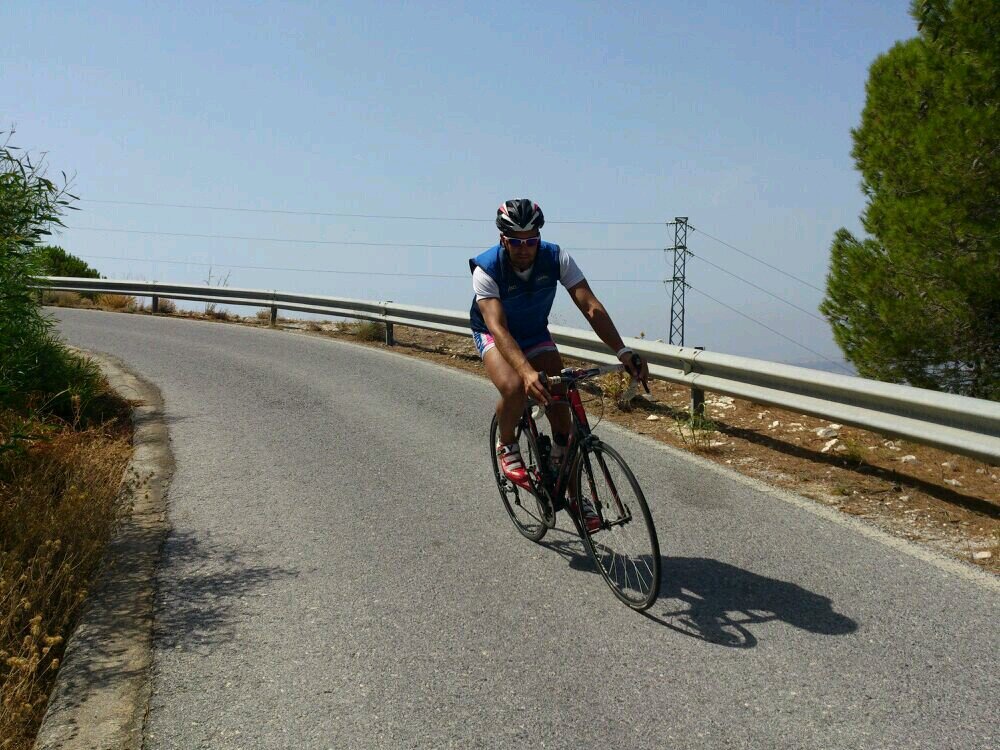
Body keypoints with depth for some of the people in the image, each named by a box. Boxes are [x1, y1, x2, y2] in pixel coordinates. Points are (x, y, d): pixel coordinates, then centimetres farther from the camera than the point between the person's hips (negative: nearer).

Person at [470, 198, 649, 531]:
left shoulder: (556, 258, -23)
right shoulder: (486, 269, -30)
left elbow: (591, 307, -29)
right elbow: (498, 328, -42)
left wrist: (623, 351, -43)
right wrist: (527, 372, -58)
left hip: (536, 334, 3)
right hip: (494, 336, -3)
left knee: (560, 406, -11)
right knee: (515, 388, -35)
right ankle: (507, 447, -2)